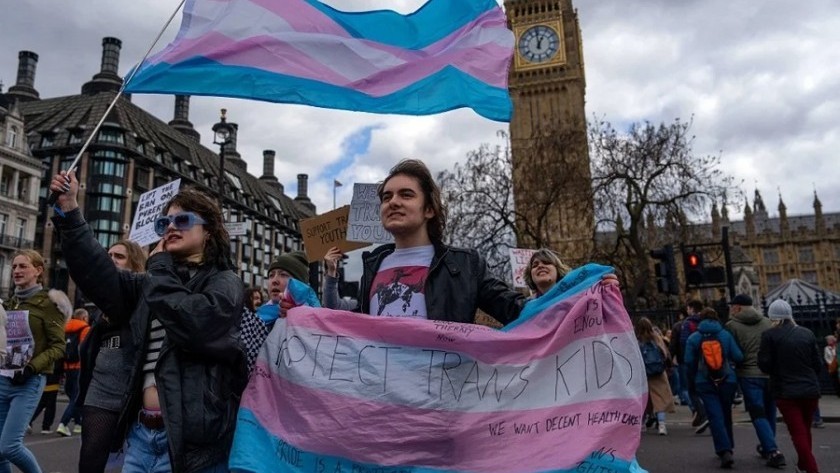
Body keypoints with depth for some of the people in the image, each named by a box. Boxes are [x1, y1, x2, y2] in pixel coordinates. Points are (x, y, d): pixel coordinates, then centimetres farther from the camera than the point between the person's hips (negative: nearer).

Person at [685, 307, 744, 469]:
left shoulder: (693, 338, -2)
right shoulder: (725, 335, -1)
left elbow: (689, 363, -3)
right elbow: (738, 357, -5)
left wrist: (691, 384, 8)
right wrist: (729, 362, 18)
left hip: (705, 383, -2)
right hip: (727, 381, 2)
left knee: (715, 417, -2)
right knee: (726, 415, 19)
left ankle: (725, 451, -14)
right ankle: (727, 447, 31)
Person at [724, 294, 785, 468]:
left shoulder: (732, 325, -5)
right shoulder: (767, 322, 7)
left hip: (749, 375, -4)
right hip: (771, 374, 4)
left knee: (758, 415, 1)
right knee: (769, 413, 18)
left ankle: (773, 452, -10)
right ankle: (766, 447, 31)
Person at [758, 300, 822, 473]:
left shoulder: (769, 335, -10)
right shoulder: (807, 334, 3)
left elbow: (764, 365, -11)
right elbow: (818, 364, 5)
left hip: (786, 392, -5)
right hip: (810, 390, 5)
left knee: (798, 433, 1)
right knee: (805, 430, 22)